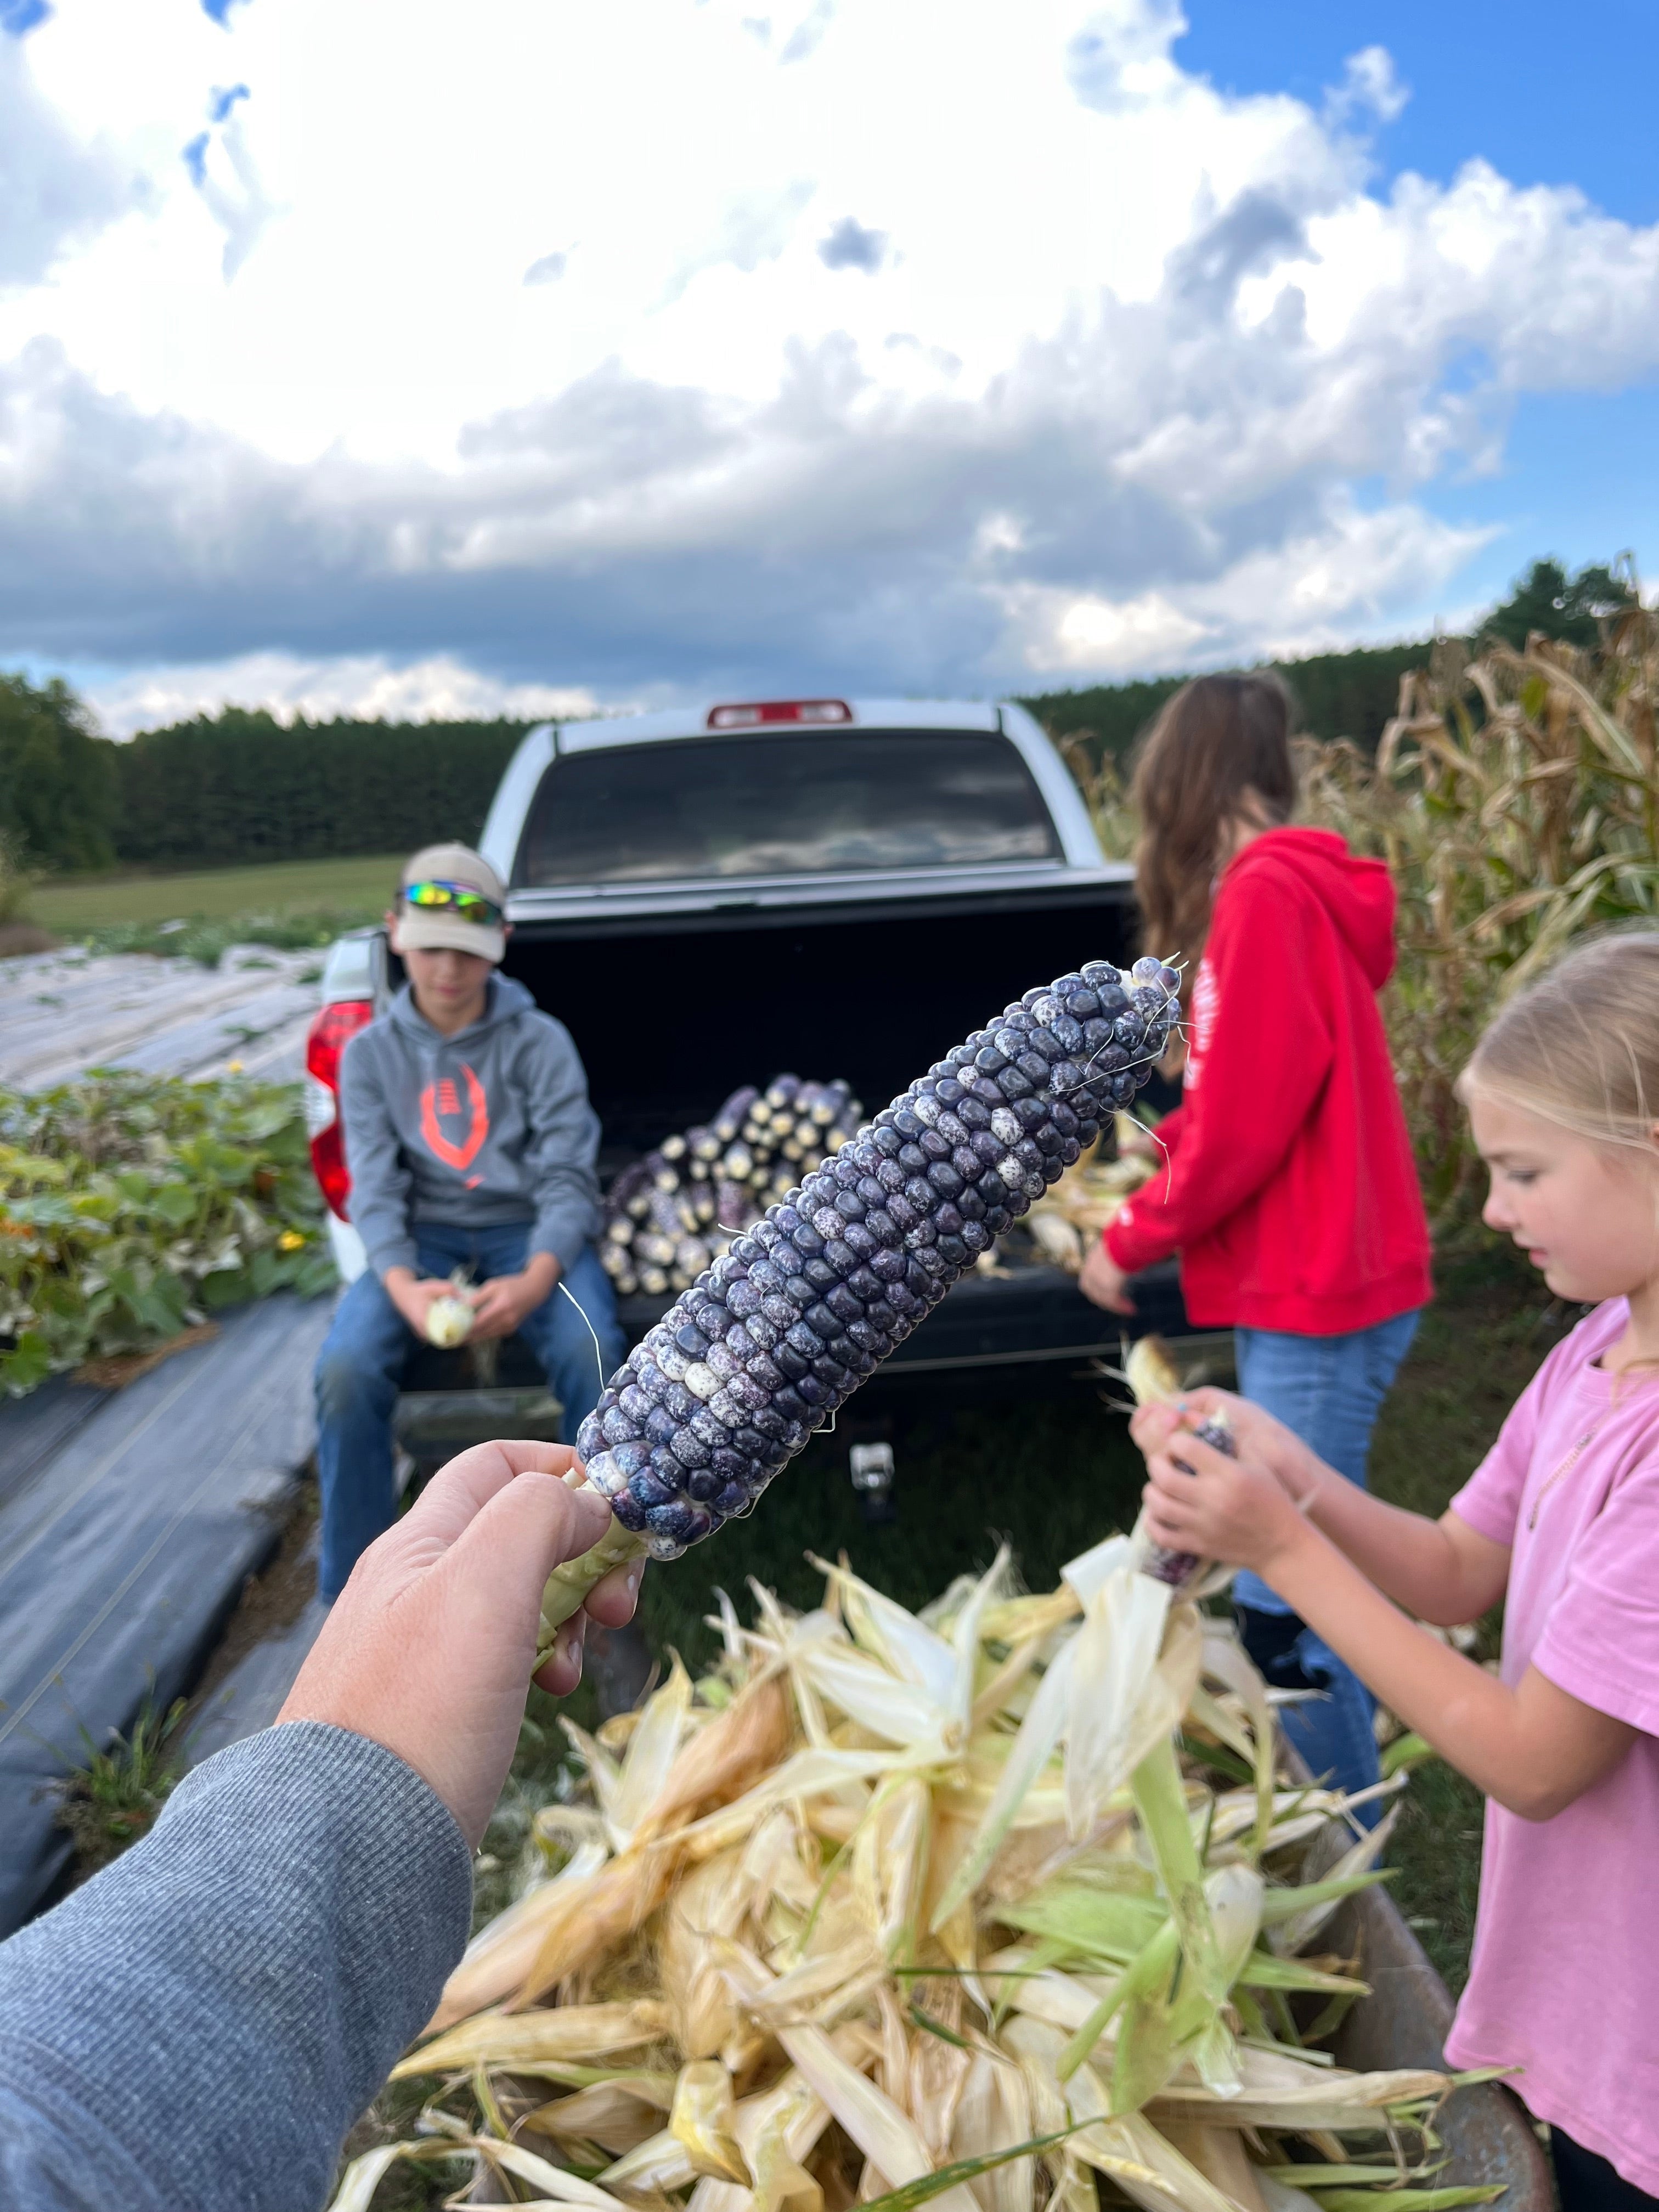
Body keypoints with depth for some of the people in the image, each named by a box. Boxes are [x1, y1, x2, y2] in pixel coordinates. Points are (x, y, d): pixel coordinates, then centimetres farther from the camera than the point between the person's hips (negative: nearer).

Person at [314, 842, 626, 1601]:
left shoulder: (540, 1041, -2)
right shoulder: (372, 1052, 4)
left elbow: (567, 1176, -9)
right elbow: (375, 1186, -5)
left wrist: (537, 1277, -29)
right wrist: (402, 1284, -26)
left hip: (528, 1228, -1)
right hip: (421, 1234, 2)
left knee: (591, 1350, -31)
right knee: (346, 1367, -26)